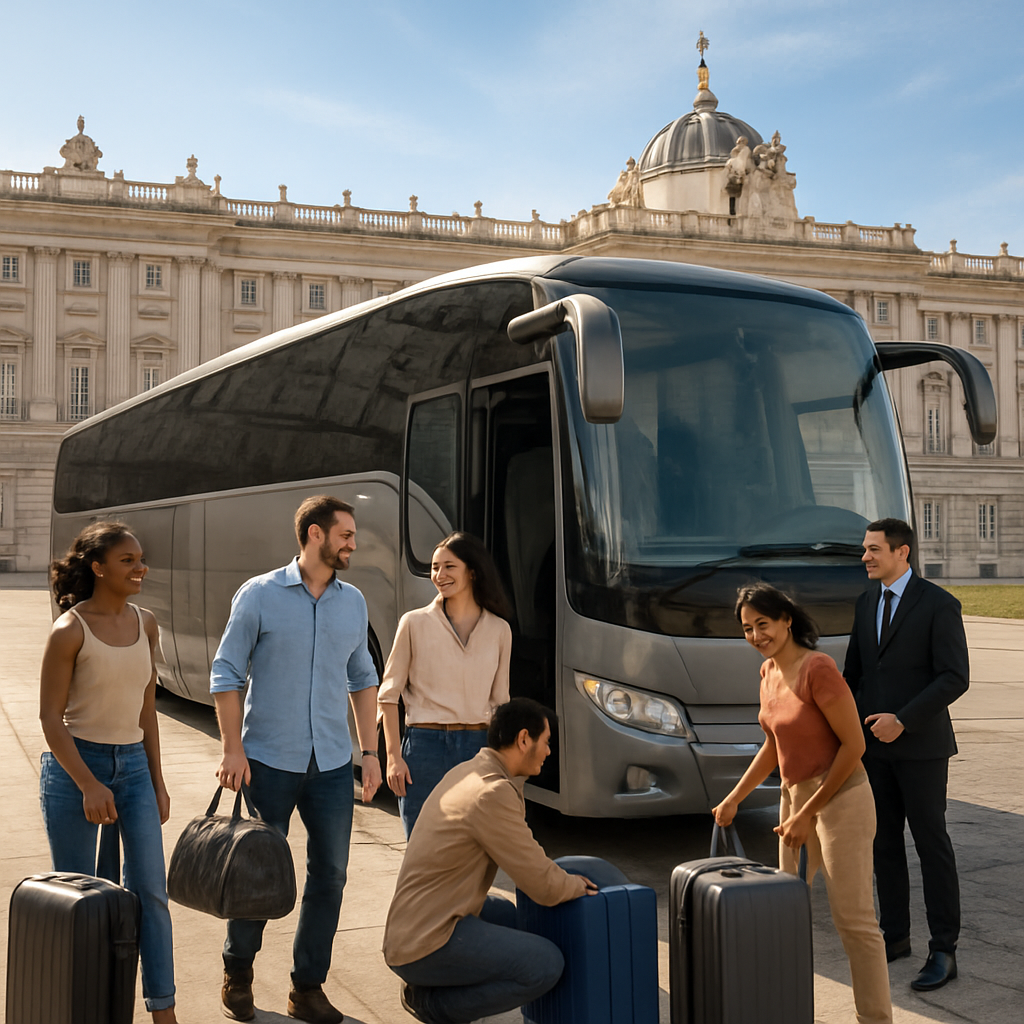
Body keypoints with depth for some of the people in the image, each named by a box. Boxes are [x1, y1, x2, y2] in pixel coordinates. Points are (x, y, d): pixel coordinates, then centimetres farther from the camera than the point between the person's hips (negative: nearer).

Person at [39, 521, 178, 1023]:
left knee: (151, 891, 1)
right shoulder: (69, 630, -12)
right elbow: (50, 717, -11)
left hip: (133, 764, 5)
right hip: (73, 764, -5)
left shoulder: (145, 624, 5)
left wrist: (157, 782, 12)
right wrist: (89, 785, -17)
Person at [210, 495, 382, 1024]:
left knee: (329, 875, 5)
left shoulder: (353, 602, 8)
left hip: (331, 764, 4)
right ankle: (237, 974, 29)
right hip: (269, 762, -4)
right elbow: (225, 673, -4)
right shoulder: (260, 595, -5)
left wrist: (369, 751, 9)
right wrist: (232, 749, -11)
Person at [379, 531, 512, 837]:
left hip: (478, 747, 2)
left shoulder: (499, 630, 8)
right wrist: (393, 756, -5)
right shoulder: (415, 623, 1)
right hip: (424, 745, -2)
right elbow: (388, 694, 3)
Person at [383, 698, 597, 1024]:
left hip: (407, 927, 10)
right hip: (426, 945, -10)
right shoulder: (492, 793, -20)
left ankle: (429, 989, 14)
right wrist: (576, 885, 4)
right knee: (546, 964, -15)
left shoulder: (465, 774, 10)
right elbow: (543, 887, -17)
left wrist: (565, 878, 13)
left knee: (512, 916, 30)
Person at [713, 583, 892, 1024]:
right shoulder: (768, 672, 7)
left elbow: (854, 744, -18)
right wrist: (733, 799, 14)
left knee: (853, 918, -6)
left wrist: (809, 813, -16)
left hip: (840, 800, -9)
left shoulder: (817, 668, -18)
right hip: (795, 798, 9)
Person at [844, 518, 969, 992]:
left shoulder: (939, 605, -11)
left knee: (931, 845, 0)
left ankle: (944, 950, 9)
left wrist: (903, 719, -22)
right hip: (873, 743, 6)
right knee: (884, 842, 12)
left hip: (921, 744, -6)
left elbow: (955, 678, -15)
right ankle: (895, 935, 24)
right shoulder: (867, 601, 9)